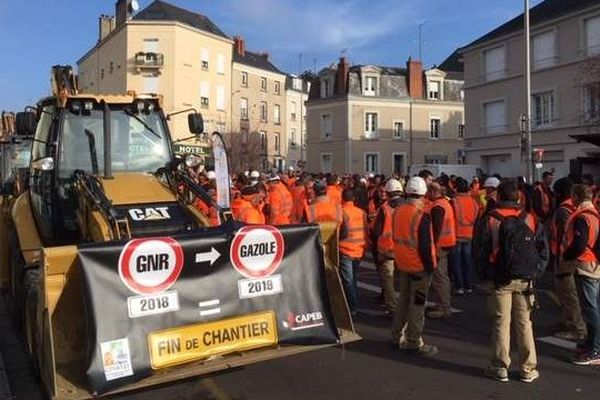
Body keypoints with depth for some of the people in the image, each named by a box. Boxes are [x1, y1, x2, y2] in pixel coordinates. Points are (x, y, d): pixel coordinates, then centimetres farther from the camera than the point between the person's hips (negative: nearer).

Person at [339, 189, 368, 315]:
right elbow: (365, 231, 8)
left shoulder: (342, 212, -12)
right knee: (353, 278, 20)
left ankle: (352, 308, 2)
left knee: (347, 280, 1)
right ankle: (355, 304, 27)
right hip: (359, 251, 6)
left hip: (345, 250, -6)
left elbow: (344, 231, -21)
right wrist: (364, 247, 17)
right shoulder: (362, 212, 4)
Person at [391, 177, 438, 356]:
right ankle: (414, 342, 11)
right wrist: (430, 266, -12)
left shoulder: (398, 211, 2)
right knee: (417, 303, 3)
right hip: (419, 266, -7)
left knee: (404, 298, 19)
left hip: (403, 264, 7)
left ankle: (398, 336, 28)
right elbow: (425, 245, -20)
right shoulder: (422, 215, -20)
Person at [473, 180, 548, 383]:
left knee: (501, 323, 6)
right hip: (525, 280, 2)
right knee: (524, 323, 11)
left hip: (499, 280, -2)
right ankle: (528, 369, 18)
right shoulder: (530, 220, 1)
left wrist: (485, 275, 7)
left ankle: (500, 368, 13)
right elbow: (544, 250, 4)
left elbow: (479, 251, -4)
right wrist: (534, 272, 12)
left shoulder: (489, 220, -7)